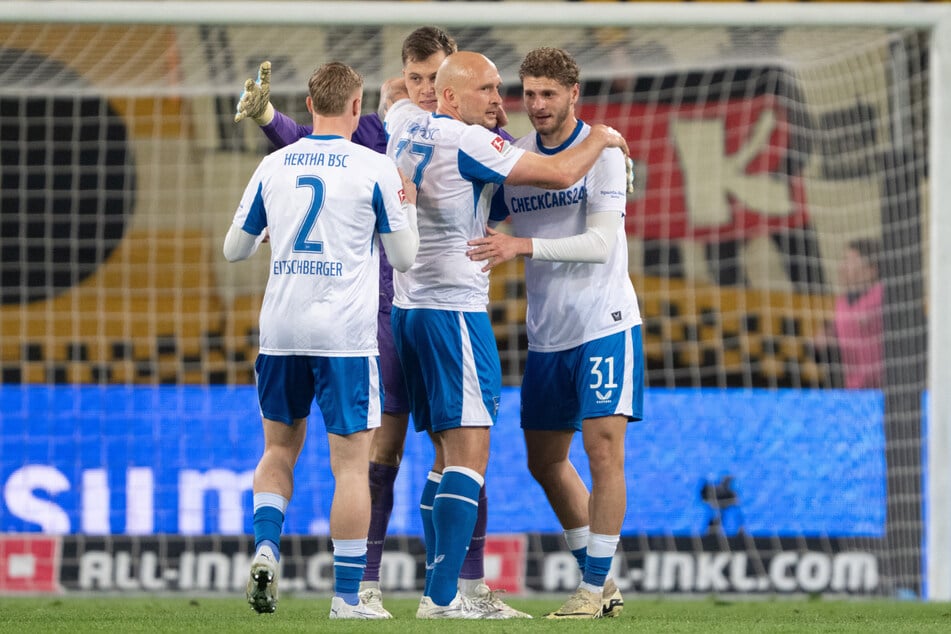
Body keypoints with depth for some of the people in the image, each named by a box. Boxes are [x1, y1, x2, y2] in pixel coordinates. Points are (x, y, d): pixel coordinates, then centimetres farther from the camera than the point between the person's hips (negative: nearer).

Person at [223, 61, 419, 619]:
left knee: (281, 447, 21)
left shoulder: (273, 167, 5)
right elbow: (405, 258, 3)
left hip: (281, 329, 4)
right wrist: (408, 206, 20)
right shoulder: (375, 169, -5)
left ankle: (266, 548, 0)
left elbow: (235, 249, 15)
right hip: (345, 333, -4)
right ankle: (348, 596, -1)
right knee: (351, 463, 0)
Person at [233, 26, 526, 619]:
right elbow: (310, 147, -13)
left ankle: (473, 586, 11)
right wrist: (266, 114, -28)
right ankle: (365, 586, -2)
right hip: (392, 309, -3)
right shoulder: (379, 132, -1)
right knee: (383, 443, -5)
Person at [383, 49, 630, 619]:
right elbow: (559, 174, -15)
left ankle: (442, 590, 9)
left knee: (449, 452, 12)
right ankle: (442, 596, -18)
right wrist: (601, 138, 4)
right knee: (469, 451, -11)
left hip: (407, 307, 9)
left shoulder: (403, 121, 8)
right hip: (454, 307, -9)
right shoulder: (468, 142, -14)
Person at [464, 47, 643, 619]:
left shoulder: (601, 152, -10)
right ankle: (602, 583, 22)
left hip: (604, 322, -6)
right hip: (546, 332, 6)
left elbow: (601, 243, -20)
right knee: (545, 460, 10)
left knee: (604, 448, -13)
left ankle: (595, 587, -7)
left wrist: (522, 246, -29)